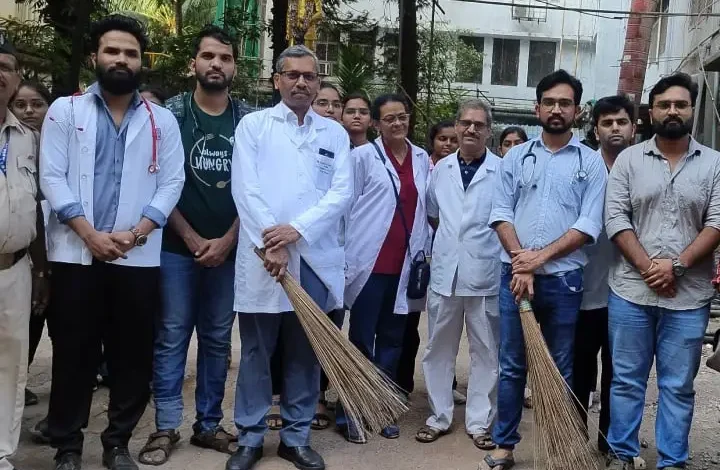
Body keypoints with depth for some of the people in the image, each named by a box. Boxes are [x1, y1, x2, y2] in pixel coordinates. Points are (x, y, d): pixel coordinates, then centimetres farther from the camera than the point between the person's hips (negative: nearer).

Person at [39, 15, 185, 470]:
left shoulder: (162, 120, 7)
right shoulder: (65, 110, 5)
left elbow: (172, 183, 2)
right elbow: (52, 177, -2)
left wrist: (135, 233, -11)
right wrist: (90, 234, -12)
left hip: (139, 259, 1)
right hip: (76, 255, -1)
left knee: (133, 356, 7)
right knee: (74, 354, 6)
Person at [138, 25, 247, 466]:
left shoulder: (248, 121, 5)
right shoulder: (170, 113, 0)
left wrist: (228, 240, -5)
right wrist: (191, 238, -7)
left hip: (228, 248, 2)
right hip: (176, 246, -2)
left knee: (217, 339, 9)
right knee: (172, 338, 3)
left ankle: (208, 424, 20)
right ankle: (166, 426, 13)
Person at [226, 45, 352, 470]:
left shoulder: (335, 134, 10)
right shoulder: (253, 124, 5)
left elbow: (342, 193, -1)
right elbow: (246, 189, -5)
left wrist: (297, 229, -13)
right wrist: (272, 243, -13)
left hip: (315, 257, 2)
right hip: (262, 257, -2)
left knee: (306, 352, 9)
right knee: (256, 351, 6)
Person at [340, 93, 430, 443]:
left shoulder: (422, 159, 10)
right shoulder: (363, 156, -2)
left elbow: (427, 209, 16)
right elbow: (346, 207, -2)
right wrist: (345, 258, -6)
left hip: (404, 265, 4)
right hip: (369, 263, -4)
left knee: (392, 339, 11)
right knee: (361, 340, 2)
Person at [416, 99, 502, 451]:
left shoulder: (503, 170, -6)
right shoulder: (441, 168, 8)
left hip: (486, 275, -3)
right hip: (444, 272, 4)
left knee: (486, 352, 8)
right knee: (439, 349, 11)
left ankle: (480, 422, 21)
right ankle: (438, 417, 24)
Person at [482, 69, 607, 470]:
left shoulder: (591, 162, 3)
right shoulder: (516, 156, 8)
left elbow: (589, 225, -5)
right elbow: (501, 214, 2)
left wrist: (542, 256, -13)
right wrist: (520, 263, -10)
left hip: (563, 280, -1)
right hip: (514, 275, 2)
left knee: (560, 370, 8)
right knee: (512, 366, 8)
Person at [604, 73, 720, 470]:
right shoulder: (629, 159, 4)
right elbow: (615, 218, -3)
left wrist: (676, 265, -14)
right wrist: (647, 267, -12)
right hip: (630, 290, 0)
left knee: (678, 385, 8)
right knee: (626, 380, 9)